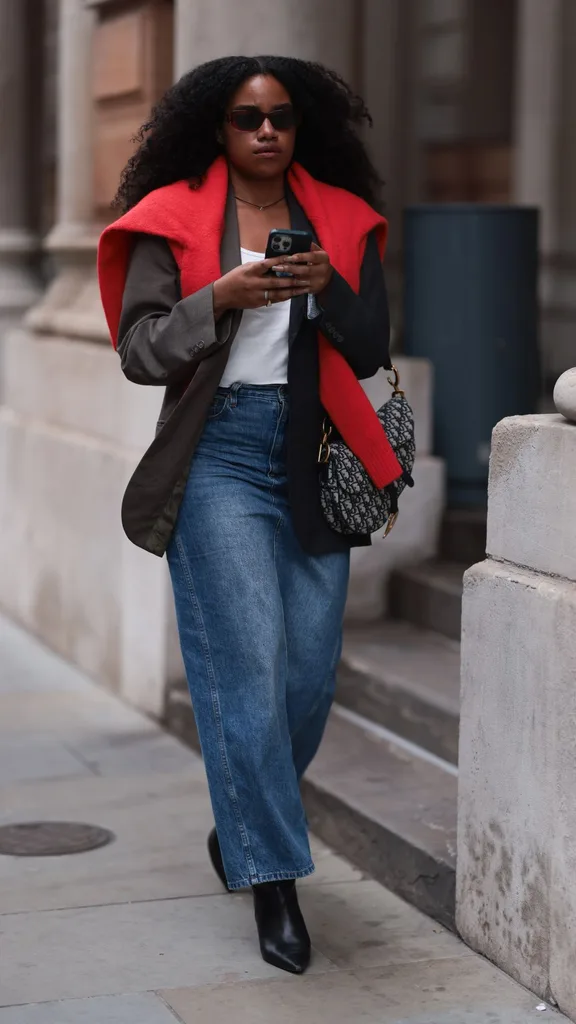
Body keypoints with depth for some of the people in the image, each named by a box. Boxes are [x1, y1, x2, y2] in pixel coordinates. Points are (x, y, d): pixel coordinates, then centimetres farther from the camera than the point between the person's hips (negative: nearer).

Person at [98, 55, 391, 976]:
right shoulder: (176, 220, 2)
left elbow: (370, 353, 6)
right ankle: (273, 883, -2)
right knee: (250, 672, -9)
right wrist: (221, 296, -18)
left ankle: (242, 826, 30)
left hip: (311, 462, 4)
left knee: (311, 673, 6)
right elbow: (139, 350, -3)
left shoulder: (342, 220, 10)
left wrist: (330, 286, -12)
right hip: (220, 457, -4)